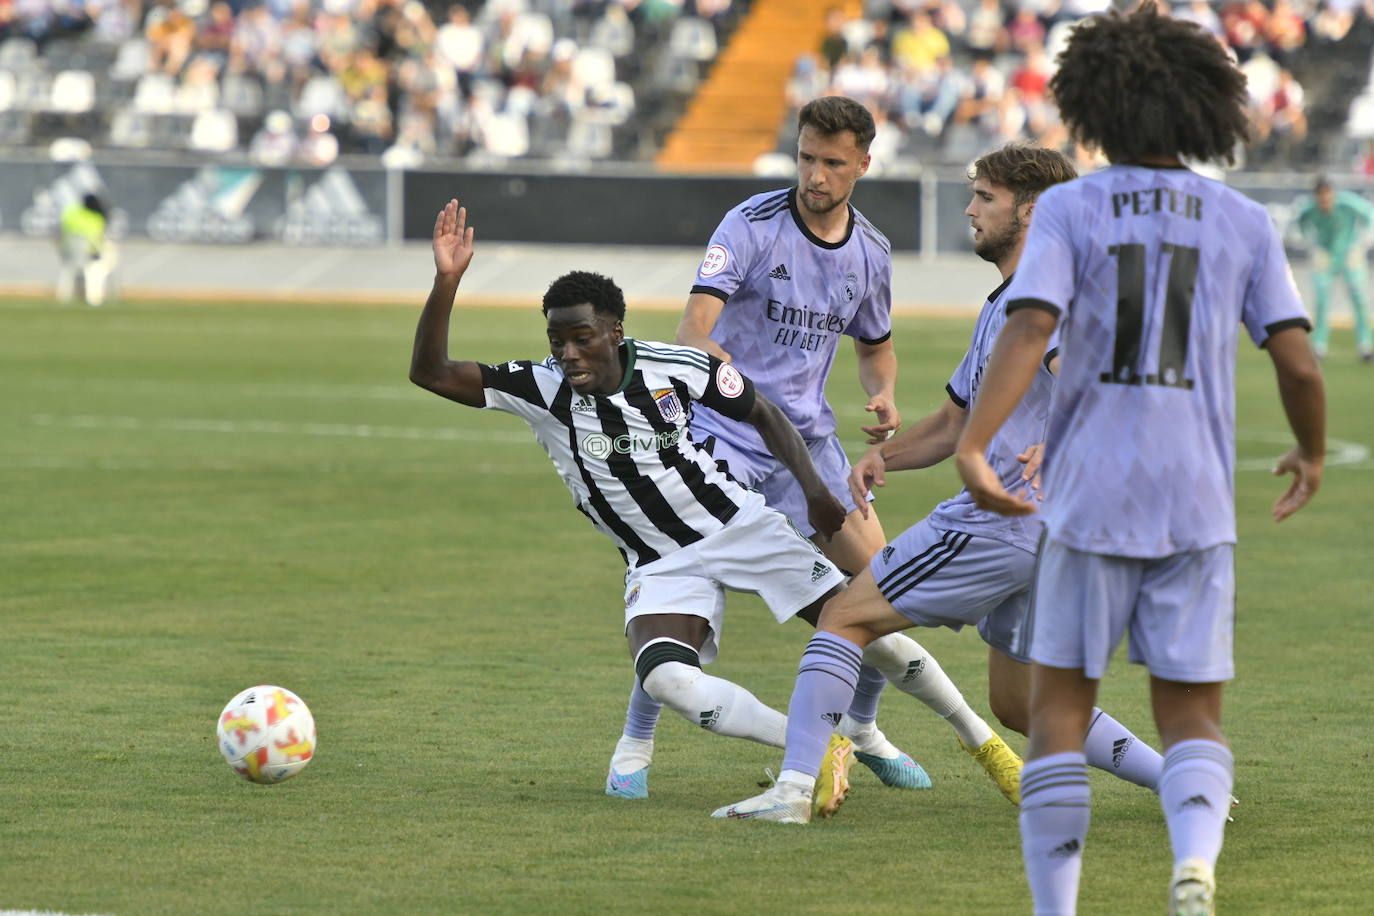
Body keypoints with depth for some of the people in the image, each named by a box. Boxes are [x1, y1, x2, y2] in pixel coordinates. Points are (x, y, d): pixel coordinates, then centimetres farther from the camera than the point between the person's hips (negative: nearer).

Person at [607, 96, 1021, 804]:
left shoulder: (870, 252, 4)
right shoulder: (753, 225, -13)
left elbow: (875, 346, 21)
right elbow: (693, 326, -23)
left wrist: (883, 395, -1)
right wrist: (709, 356, -46)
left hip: (809, 435, 5)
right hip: (725, 433, -5)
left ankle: (861, 727, 25)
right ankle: (633, 745, -5)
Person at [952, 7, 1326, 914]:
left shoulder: (1068, 209, 0)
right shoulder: (1244, 222, 6)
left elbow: (1028, 331, -14)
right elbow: (1299, 363, 3)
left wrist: (972, 448, -22)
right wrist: (1312, 455, 22)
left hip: (1089, 498, -1)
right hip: (1199, 504, 1)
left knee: (1060, 709, 9)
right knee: (1193, 715, 7)